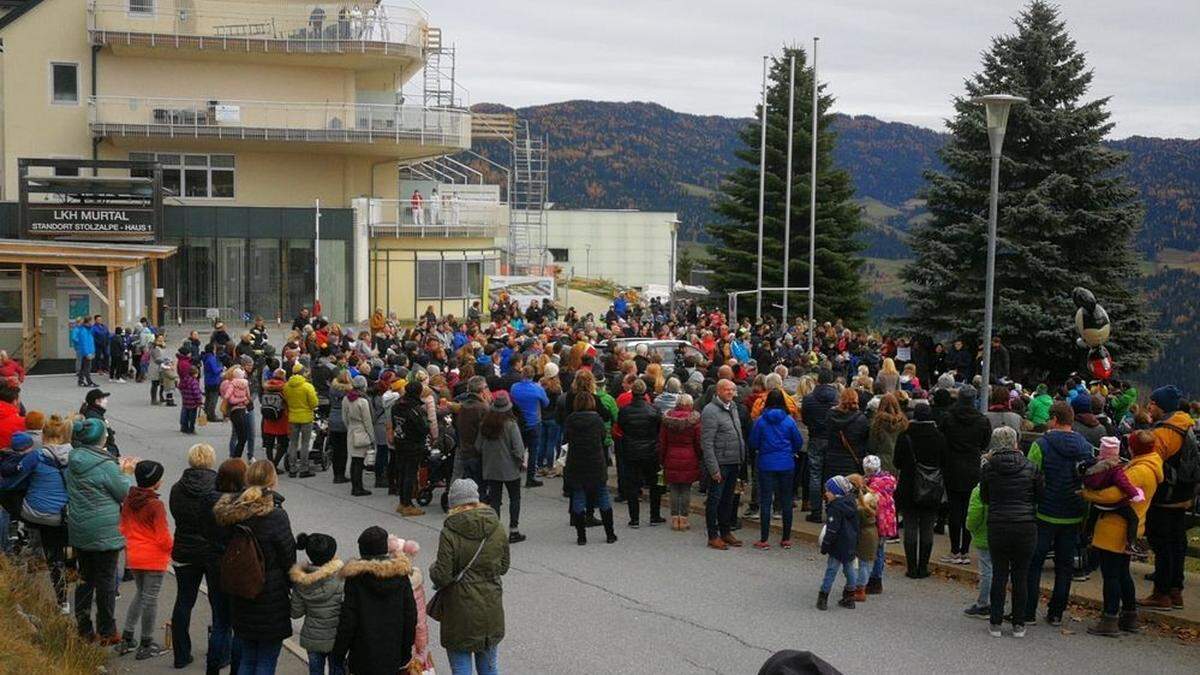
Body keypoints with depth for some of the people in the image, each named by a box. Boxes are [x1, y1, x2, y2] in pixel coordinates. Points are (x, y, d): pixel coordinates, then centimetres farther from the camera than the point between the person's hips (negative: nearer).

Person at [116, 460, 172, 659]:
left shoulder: (128, 501, 1)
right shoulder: (155, 505, -20)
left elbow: (123, 528, 11)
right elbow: (162, 537, -16)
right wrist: (173, 550, 2)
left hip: (133, 556, 7)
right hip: (153, 559, -7)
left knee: (140, 594, 22)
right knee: (150, 599, 3)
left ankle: (126, 639, 21)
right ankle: (146, 646, 11)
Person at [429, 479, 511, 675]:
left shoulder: (450, 533, -16)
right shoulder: (497, 528, -2)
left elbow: (442, 577, -15)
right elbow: (503, 567, 8)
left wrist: (433, 569, 6)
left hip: (460, 610, -4)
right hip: (491, 610, 4)